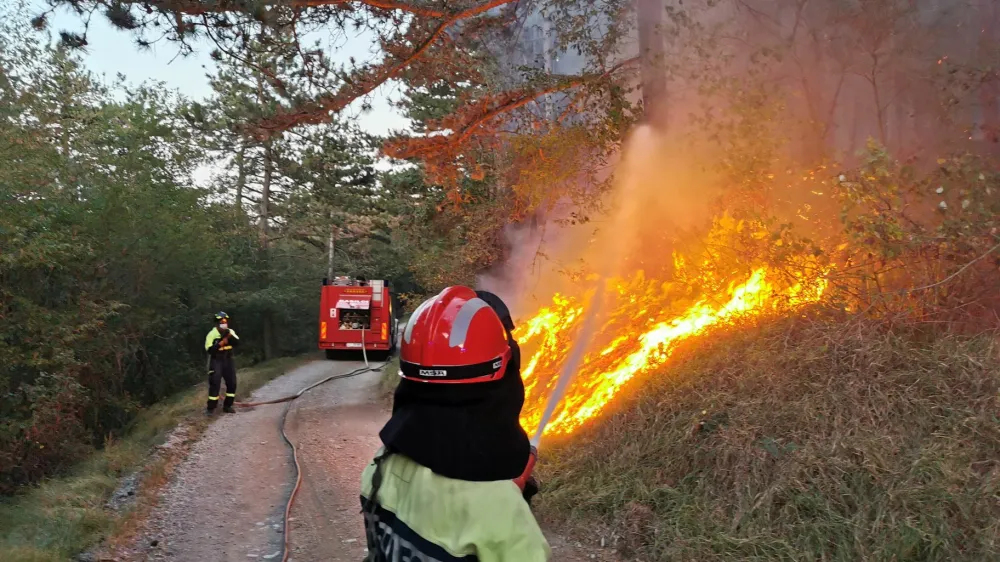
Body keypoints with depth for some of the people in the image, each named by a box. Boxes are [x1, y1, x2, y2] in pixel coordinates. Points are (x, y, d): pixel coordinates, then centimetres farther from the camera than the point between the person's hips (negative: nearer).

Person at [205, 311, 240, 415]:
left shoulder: (230, 332, 2)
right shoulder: (212, 334, -12)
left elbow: (237, 343, -13)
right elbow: (209, 350, -20)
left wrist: (230, 336, -27)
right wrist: (220, 343, -27)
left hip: (228, 360, 5)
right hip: (216, 361, -5)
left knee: (232, 383, 4)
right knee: (215, 384, -11)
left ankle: (227, 406, 17)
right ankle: (211, 408, -4)